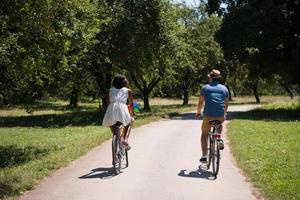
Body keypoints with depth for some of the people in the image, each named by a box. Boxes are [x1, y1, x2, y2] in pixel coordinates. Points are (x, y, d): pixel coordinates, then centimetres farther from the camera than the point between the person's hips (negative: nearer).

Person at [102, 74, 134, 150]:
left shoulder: (111, 90, 24)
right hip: (122, 108, -2)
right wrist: (131, 114, 39)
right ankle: (125, 139, 5)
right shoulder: (127, 91, 19)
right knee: (130, 122, 28)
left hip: (112, 109, 2)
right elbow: (131, 104, 24)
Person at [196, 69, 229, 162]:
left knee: (204, 134, 15)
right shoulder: (224, 88, 11)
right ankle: (219, 140, 18)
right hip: (220, 116, 2)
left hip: (208, 116, -2)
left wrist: (198, 112, 25)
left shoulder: (205, 88, 4)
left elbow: (200, 103, 7)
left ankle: (204, 156, 7)